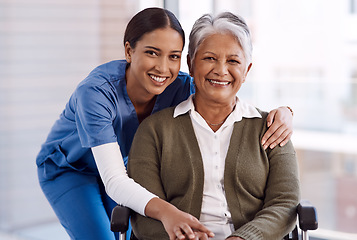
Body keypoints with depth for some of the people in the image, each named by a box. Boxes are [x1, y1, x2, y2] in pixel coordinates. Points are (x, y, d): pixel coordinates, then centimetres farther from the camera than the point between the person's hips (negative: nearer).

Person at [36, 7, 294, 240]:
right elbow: (114, 181, -46)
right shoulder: (95, 92, -39)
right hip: (67, 170, -4)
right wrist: (165, 211, -64)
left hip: (122, 164, 5)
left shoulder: (178, 87, -26)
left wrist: (282, 112, -40)